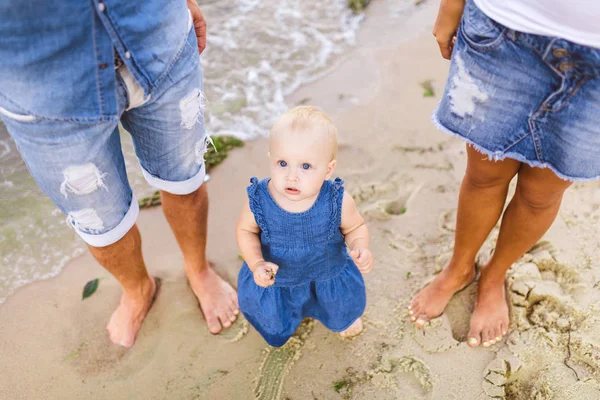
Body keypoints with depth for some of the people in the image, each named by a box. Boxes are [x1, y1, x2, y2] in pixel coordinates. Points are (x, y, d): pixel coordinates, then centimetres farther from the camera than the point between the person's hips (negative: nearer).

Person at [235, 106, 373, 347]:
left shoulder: (337, 201, -31)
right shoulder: (259, 200, -30)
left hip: (329, 275, 0)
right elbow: (246, 230, -10)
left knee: (344, 314, 24)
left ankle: (345, 317, 64)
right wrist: (256, 264, -26)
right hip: (274, 277, 0)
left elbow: (355, 227, -10)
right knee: (274, 327, 21)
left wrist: (360, 248, -32)